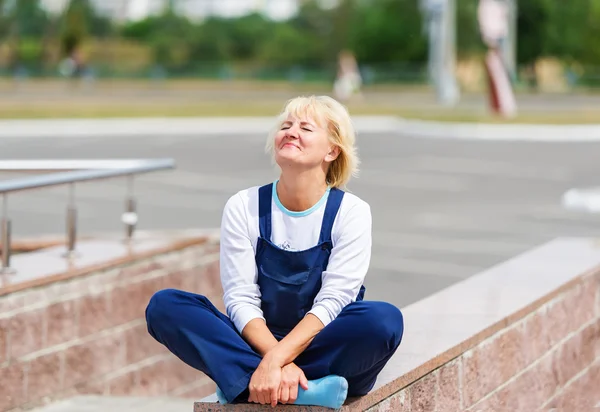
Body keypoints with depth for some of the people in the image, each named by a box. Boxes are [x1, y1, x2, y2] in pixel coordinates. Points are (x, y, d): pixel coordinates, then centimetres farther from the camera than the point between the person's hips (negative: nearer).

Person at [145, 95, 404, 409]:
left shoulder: (351, 212, -5)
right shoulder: (244, 207, -1)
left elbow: (331, 303, -15)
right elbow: (240, 299, -8)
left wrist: (275, 360, -30)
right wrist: (281, 362, -25)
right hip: (256, 344, 2)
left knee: (385, 319, -33)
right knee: (165, 304, -21)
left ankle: (248, 386, -25)